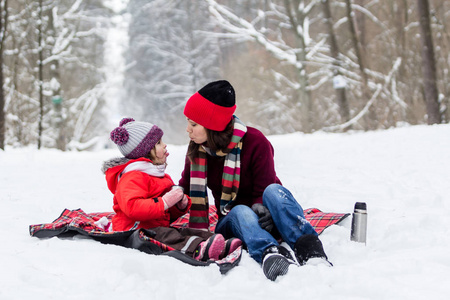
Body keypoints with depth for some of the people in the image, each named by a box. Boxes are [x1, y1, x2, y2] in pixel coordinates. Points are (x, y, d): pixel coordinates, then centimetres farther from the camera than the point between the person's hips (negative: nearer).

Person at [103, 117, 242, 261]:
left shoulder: (162, 177, 25)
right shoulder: (132, 177, -9)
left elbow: (170, 215, 30)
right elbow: (132, 208, -27)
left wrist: (181, 205, 6)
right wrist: (164, 202, -26)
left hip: (161, 226, 10)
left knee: (188, 232, -14)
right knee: (164, 235, -36)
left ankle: (221, 247, -37)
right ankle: (197, 250, -63)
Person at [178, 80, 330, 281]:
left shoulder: (255, 142, -11)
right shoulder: (196, 149, 3)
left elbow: (263, 192, -11)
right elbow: (185, 189, 11)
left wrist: (261, 209, -34)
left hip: (263, 216, -2)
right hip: (232, 221, 2)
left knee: (273, 190, -36)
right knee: (240, 212, -36)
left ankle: (310, 249, -59)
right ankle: (269, 254, -70)